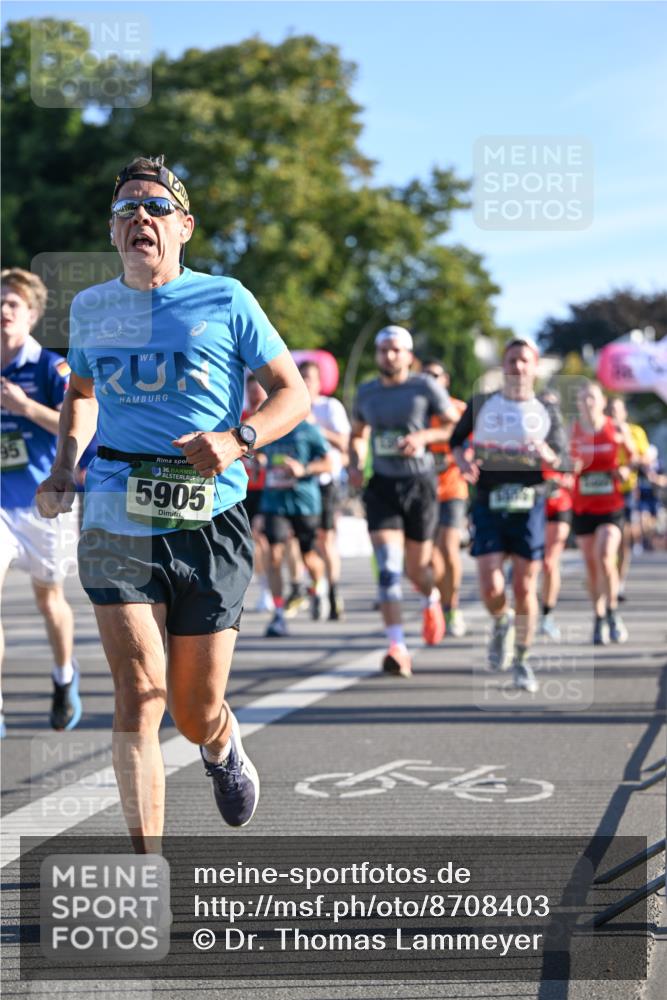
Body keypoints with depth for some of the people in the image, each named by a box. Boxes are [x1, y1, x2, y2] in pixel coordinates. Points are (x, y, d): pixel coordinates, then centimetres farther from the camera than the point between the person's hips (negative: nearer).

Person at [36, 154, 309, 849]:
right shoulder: (91, 308, 12)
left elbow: (293, 393, 4)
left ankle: (222, 745, 45)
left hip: (209, 522, -1)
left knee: (195, 712, 6)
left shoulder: (224, 300, 1)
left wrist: (237, 440, -15)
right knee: (138, 697, -13)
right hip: (116, 520, 2)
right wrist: (63, 468, 14)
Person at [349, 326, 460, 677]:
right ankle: (397, 648, -16)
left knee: (417, 567, 7)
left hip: (419, 485, -2)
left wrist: (424, 436, -18)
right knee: (388, 566, -13)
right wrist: (355, 464, 5)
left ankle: (431, 600, 45)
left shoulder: (425, 387, -2)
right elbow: (357, 435, 24)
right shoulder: (366, 393, 9)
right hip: (381, 486, 2)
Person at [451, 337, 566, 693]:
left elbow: (562, 461, 4)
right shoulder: (481, 404, 9)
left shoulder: (547, 411, 9)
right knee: (490, 588, -11)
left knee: (525, 588, -1)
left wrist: (546, 455, -19)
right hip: (489, 506, 0)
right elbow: (457, 441, 17)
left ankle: (522, 660, 17)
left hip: (529, 506, 0)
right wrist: (464, 460, -5)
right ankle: (502, 624, 24)